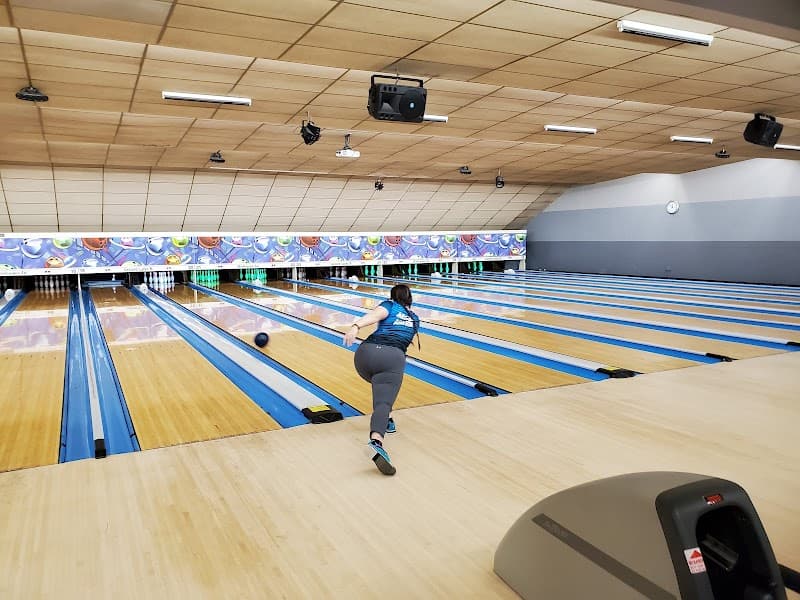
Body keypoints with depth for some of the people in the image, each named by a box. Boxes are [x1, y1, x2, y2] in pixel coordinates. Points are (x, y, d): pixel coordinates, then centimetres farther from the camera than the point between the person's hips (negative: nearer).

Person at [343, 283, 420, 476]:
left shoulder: (389, 305, 22)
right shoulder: (414, 320, 33)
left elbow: (375, 315, -2)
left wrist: (356, 326, -20)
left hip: (366, 353, 1)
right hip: (393, 357, -1)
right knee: (384, 402, -19)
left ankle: (386, 422, 37)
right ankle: (376, 441, -46)